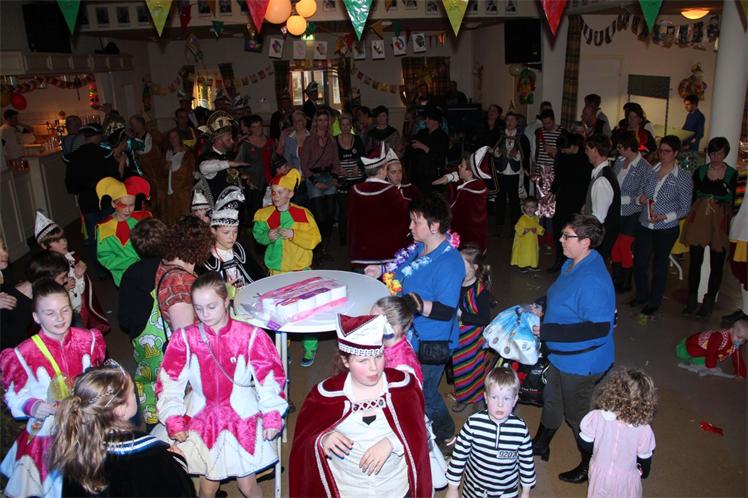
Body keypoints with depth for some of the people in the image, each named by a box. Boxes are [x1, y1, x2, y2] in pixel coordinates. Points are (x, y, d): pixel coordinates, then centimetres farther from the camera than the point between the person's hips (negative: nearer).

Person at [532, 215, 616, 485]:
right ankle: (541, 445, 51)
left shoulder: (593, 280, -33)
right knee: (551, 399, 27)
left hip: (581, 361, -9)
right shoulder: (572, 264, -2)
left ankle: (590, 465, 37)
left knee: (575, 412, 12)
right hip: (562, 355, 9)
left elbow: (598, 329, -34)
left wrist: (547, 331, -31)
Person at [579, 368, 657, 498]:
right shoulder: (644, 430, -27)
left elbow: (586, 445, -11)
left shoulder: (596, 418, -27)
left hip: (600, 473, 1)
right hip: (626, 479, -1)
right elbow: (645, 459, -9)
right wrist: (643, 472, 14)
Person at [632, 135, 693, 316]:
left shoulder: (683, 178, -8)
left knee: (659, 266, 10)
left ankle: (654, 302, 27)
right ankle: (641, 295, 32)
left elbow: (685, 208, -6)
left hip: (666, 229, -3)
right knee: (639, 262, 8)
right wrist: (641, 198, -7)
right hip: (644, 226, 4)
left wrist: (666, 217, -20)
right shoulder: (651, 171, 3)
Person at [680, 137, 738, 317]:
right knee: (695, 260, 4)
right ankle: (692, 300, 16)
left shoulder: (732, 174, 0)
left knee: (716, 264, 5)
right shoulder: (700, 171, 4)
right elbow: (692, 196, 6)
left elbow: (732, 201, 2)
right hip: (699, 219, 1)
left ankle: (709, 302, 17)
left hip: (720, 221, -1)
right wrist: (691, 216, -2)